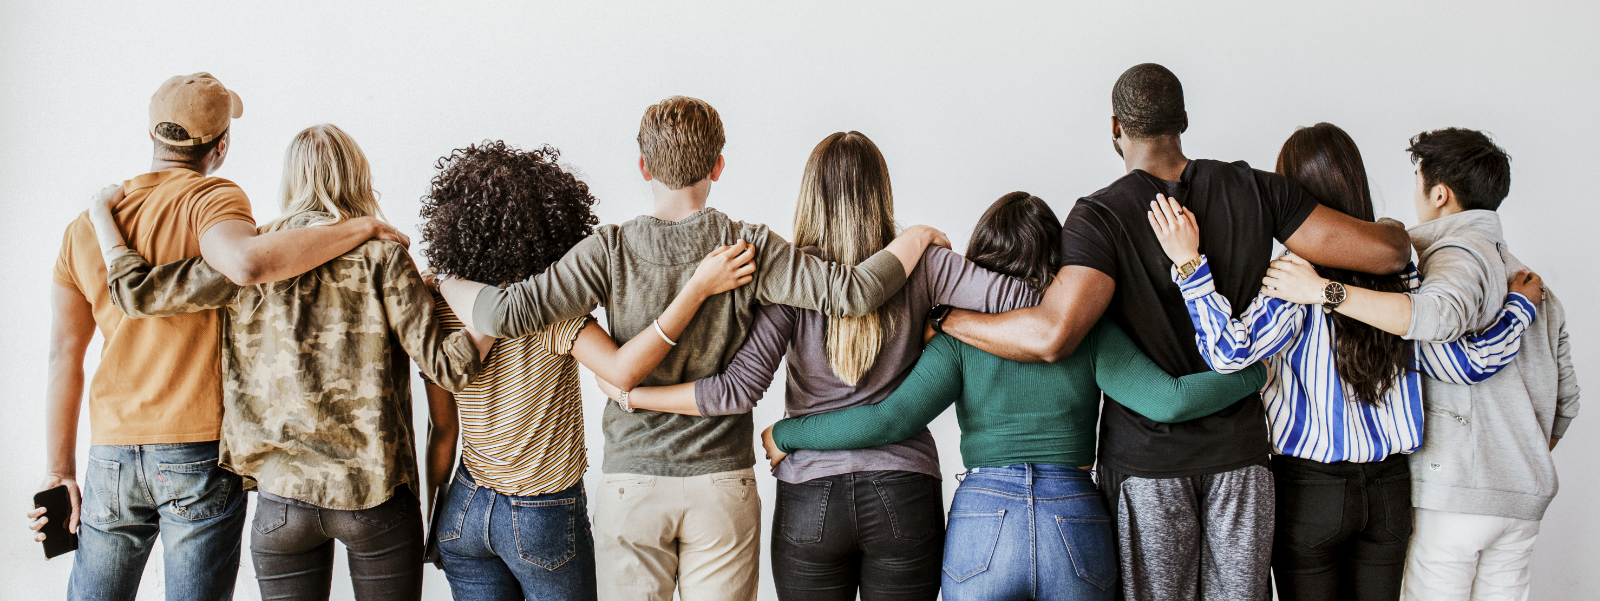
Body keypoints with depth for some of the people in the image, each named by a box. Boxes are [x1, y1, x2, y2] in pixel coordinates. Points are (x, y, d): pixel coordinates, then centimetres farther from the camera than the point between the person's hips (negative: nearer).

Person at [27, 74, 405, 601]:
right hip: (199, 449, -5)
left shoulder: (86, 226, 10)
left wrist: (59, 472, 13)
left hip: (111, 455, 5)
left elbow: (64, 356, 9)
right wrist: (361, 228, -22)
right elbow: (247, 262, -32)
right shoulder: (210, 198, -8)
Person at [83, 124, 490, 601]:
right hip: (375, 492, -2)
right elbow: (444, 365, -10)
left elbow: (138, 292, 1)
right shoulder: (378, 253, -5)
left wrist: (101, 217, 16)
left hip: (283, 497, 2)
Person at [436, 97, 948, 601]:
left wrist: (439, 283, 6)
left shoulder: (610, 250, -7)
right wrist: (912, 240, 4)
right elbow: (853, 293, -13)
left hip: (631, 484, 0)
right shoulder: (749, 248, -7)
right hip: (723, 485, 0)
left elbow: (508, 313, -13)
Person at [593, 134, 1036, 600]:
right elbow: (1019, 298, -11)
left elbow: (740, 390, -15)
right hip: (905, 493, 1)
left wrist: (627, 394, -6)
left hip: (811, 495, -1)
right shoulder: (918, 266, -3)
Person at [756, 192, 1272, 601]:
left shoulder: (961, 336, 1)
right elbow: (1167, 400, -7)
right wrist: (1260, 369, 4)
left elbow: (890, 419, -9)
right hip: (1077, 526, 1)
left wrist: (784, 434, 1)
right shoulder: (1090, 331, 3)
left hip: (982, 521, -1)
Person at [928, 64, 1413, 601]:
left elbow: (1052, 335, -28)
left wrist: (947, 319, -15)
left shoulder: (1100, 217, -12)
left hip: (1145, 460, -3)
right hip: (1239, 454, 3)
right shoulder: (1254, 191, -2)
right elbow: (1384, 253, -4)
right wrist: (1395, 231, 20)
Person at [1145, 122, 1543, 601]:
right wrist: (1520, 303, 14)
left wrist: (1190, 264, -26)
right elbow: (1468, 363, -1)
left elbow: (1230, 351, -27)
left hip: (1309, 488, -4)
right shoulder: (1401, 275, -2)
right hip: (1390, 489, 4)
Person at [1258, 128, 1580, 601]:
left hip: (1452, 490, -8)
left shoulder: (1461, 252, -8)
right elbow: (1565, 400, 19)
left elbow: (1438, 315, -32)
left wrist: (1325, 291, -35)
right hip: (1525, 497, 8)